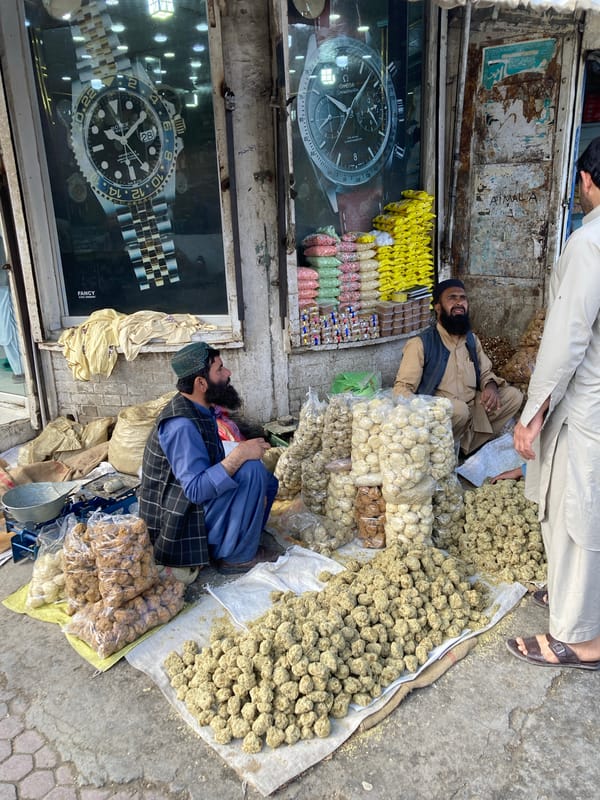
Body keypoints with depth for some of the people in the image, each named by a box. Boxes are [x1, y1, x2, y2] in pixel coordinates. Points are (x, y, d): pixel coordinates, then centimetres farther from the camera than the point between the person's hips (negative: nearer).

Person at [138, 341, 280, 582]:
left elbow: (215, 466, 13)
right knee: (252, 469, -23)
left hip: (197, 505, 9)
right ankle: (237, 557, -9)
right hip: (183, 522, -9)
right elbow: (196, 490, -32)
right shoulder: (181, 424, -26)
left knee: (268, 481, 11)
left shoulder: (200, 410, 4)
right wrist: (239, 454, -31)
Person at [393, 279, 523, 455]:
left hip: (472, 410, 7)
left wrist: (491, 386, -7)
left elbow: (485, 373, 19)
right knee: (458, 408, -36)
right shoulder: (420, 343, -10)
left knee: (513, 395, -7)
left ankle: (466, 443, -8)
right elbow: (402, 388, -14)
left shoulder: (472, 339, 10)